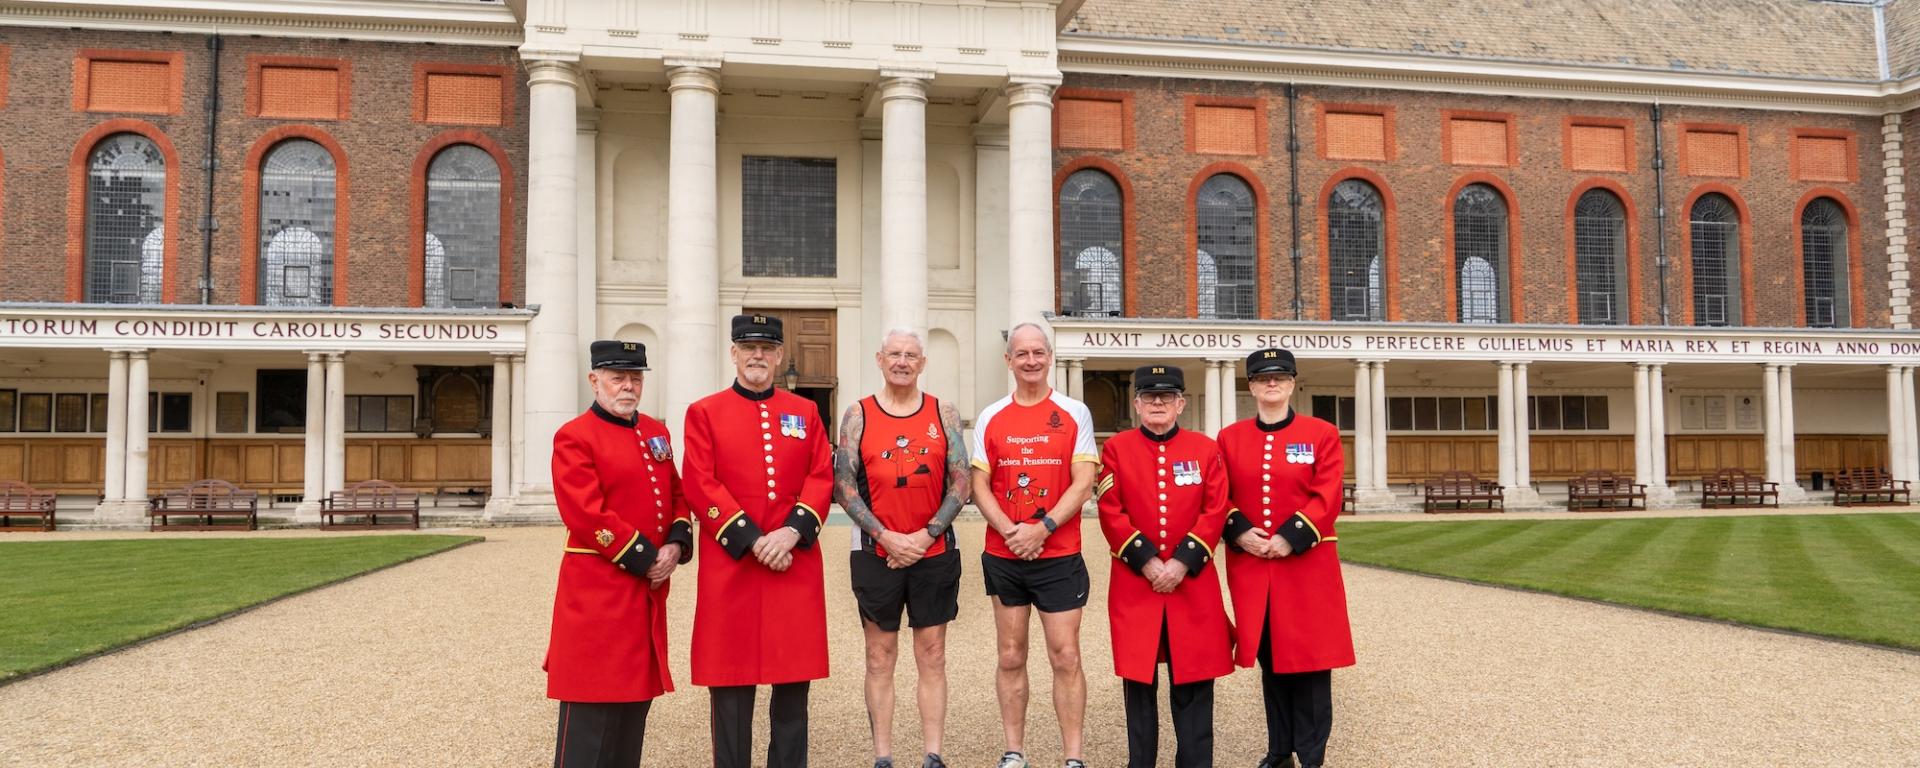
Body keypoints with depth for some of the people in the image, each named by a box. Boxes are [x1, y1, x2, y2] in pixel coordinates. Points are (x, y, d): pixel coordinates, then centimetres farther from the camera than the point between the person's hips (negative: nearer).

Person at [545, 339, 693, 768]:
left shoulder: (656, 433, 13)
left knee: (636, 693, 14)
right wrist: (645, 559, -15)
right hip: (598, 588, -7)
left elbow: (677, 494, 15)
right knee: (592, 705, -4)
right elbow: (586, 514, -17)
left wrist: (676, 545, -4)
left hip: (649, 588, 7)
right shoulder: (574, 437, -9)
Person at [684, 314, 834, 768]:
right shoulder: (704, 413, 4)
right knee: (731, 684, 4)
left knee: (794, 680, 7)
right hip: (730, 566, -2)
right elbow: (701, 488, -5)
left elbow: (822, 479, 4)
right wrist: (753, 540, -14)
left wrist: (792, 532, -12)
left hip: (796, 565, 2)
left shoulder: (805, 412, 11)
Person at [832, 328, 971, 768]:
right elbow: (843, 486, -3)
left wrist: (924, 537, -9)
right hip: (876, 554, -1)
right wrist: (886, 537, -11)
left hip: (935, 553, 1)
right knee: (880, 659, 5)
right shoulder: (858, 415, 1)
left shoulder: (943, 413, 3)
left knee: (932, 658, 6)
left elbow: (962, 483, 0)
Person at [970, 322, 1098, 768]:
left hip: (1060, 556, -2)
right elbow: (979, 485, 2)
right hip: (1003, 556, 2)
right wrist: (1011, 531, -12)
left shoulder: (1074, 413, 0)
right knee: (1011, 657, 9)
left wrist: (1042, 528, -16)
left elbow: (1083, 483, -6)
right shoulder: (991, 418, 5)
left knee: (1065, 656, -1)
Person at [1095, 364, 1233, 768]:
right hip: (1134, 582, 0)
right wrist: (1146, 561, -13)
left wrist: (1183, 562, -12)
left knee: (1193, 679, 4)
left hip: (1193, 581, 1)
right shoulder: (1116, 448, 3)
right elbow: (1111, 513, -4)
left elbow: (1215, 511, -1)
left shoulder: (1205, 448, 6)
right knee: (1138, 679, 6)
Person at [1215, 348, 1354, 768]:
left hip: (1307, 563, -2)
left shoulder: (1322, 434, 0)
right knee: (1269, 659, 11)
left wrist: (1290, 538, -17)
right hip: (1249, 566, 3)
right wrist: (1239, 532, -11)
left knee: (1310, 659, 0)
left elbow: (1328, 498, -8)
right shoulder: (1230, 437, 8)